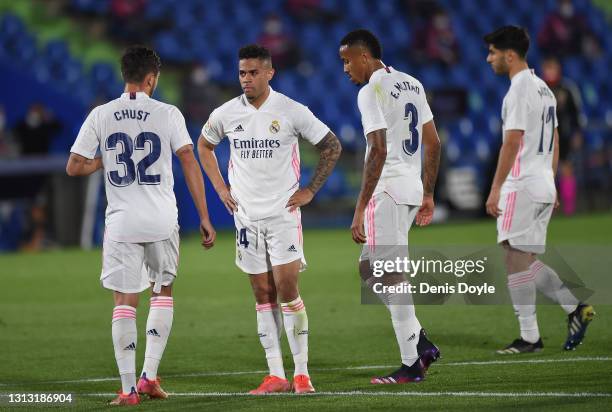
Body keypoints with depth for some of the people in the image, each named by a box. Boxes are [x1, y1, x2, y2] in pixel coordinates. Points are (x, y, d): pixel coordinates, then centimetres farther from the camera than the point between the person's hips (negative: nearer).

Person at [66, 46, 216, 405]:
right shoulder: (168, 114, -3)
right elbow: (189, 161, -7)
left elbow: (74, 167, -1)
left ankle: (129, 387, -3)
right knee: (164, 292, 19)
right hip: (162, 221, 0)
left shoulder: (100, 116, 0)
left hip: (121, 223, 0)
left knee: (124, 301, 4)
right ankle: (150, 375, 12)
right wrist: (204, 218, -4)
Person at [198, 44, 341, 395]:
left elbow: (332, 146, 2)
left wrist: (310, 191, -2)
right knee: (264, 296, 5)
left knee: (287, 290, -10)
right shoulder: (226, 115, 2)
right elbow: (204, 146, 22)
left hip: (283, 212, -3)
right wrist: (220, 188, 12)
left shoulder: (291, 112, -7)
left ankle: (302, 372, -4)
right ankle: (276, 375, 7)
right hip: (246, 216, 3)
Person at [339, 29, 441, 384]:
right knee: (369, 269, 16)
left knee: (392, 276, -5)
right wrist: (428, 195, 23)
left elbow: (378, 151, -20)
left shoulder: (372, 92, -12)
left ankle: (412, 365, -3)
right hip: (413, 187, 9)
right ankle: (421, 344, 10)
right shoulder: (412, 85, 15)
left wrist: (360, 209, -20)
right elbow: (434, 144, 17)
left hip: (387, 189, -9)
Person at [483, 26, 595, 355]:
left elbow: (512, 142, -19)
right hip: (544, 185, 10)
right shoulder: (543, 88, 16)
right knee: (527, 259, 14)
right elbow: (554, 141, 20)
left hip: (522, 186, -10)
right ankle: (576, 308, 8)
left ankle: (529, 337, -5)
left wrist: (496, 188, -19)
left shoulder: (519, 90, -14)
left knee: (515, 257, -6)